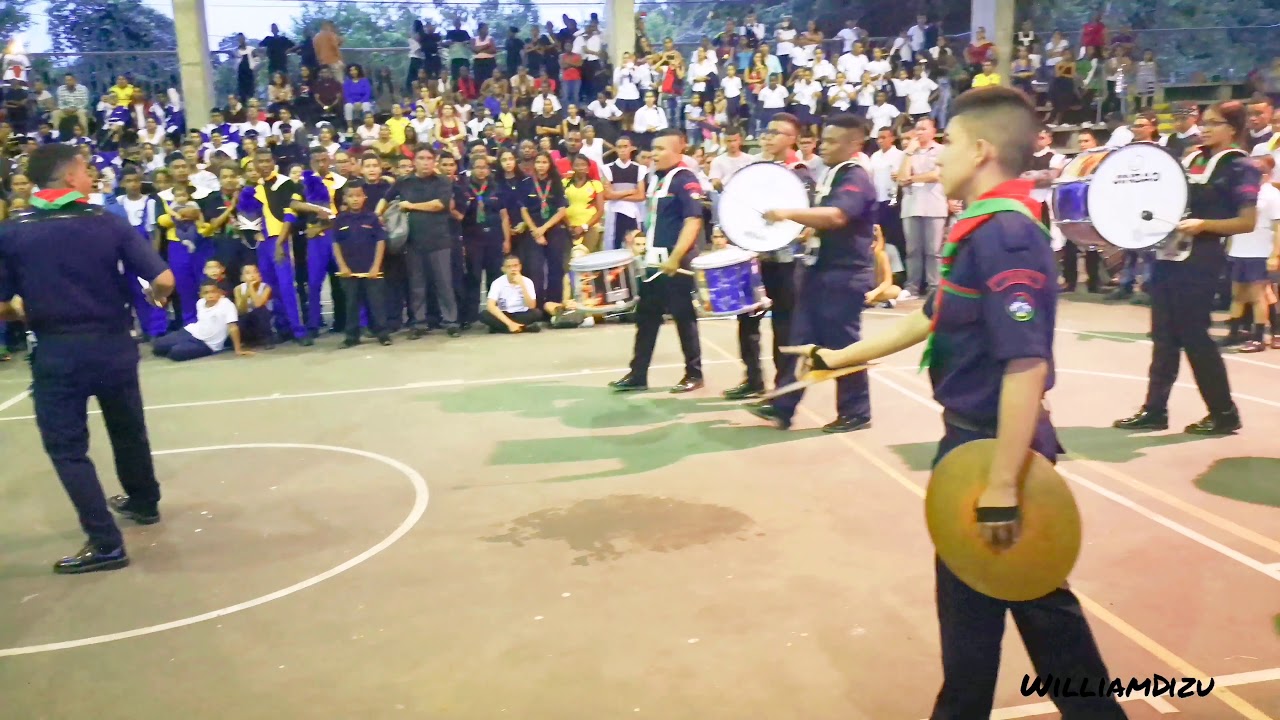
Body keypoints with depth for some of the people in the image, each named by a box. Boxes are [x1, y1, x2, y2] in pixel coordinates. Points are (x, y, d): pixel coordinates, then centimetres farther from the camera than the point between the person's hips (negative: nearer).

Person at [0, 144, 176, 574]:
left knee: (67, 447, 8)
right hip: (113, 344, 2)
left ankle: (105, 543, 4)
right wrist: (155, 299, 10)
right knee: (129, 430, 23)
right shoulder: (108, 222, -6)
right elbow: (163, 280, -12)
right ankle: (143, 502, 43)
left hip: (55, 352, -1)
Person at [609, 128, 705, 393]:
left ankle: (694, 374, 15)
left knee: (684, 319, 2)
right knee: (645, 318, 10)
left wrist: (675, 258, -26)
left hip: (676, 263, -8)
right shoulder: (654, 178, 13)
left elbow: (693, 222, -21)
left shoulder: (686, 180, -12)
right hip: (653, 261, 8)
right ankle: (637, 374, 16)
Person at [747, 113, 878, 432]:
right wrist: (802, 227, 14)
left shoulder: (857, 178, -16)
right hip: (821, 270, 9)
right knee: (802, 339, 9)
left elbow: (835, 216, -34)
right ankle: (782, 406, 13)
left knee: (842, 344, -1)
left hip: (845, 275, -9)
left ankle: (856, 413, 13)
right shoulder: (834, 174, 14)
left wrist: (789, 213, -33)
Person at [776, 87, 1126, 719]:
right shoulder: (982, 229, 8)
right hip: (978, 440, 9)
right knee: (1036, 596, 20)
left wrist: (1002, 486, -28)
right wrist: (839, 356, 23)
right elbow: (931, 318, 18)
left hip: (994, 446, -9)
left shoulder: (1005, 234, -23)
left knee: (973, 601, 9)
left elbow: (1026, 365, -28)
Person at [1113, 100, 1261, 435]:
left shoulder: (1240, 167, -6)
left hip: (1201, 260, -7)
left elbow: (1247, 222, -11)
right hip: (1169, 254, 7)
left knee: (1193, 335, -4)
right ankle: (1154, 410, 12)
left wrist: (1203, 225, -23)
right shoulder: (1192, 158, 14)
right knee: (1164, 335, 7)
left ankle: (1224, 412, 10)